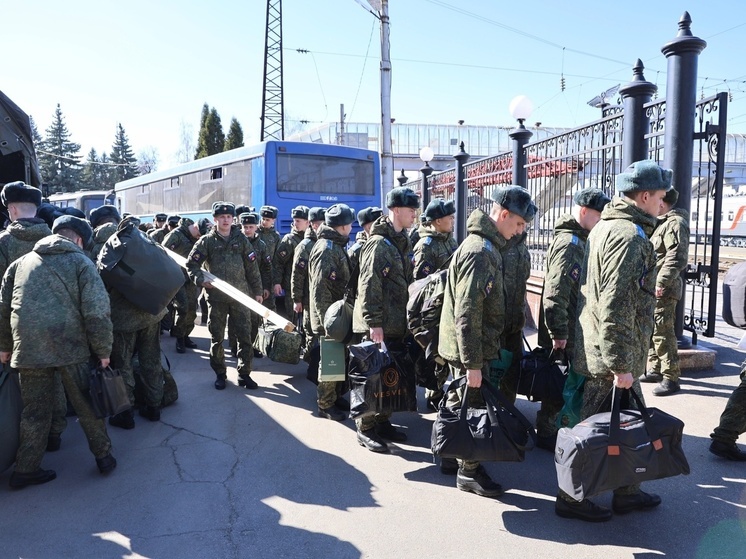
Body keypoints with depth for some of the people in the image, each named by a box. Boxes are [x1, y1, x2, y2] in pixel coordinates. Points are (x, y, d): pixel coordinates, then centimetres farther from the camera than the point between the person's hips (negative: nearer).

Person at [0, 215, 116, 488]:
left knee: (35, 409, 16)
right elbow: (96, 311, -9)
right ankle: (103, 456, 23)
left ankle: (26, 469, 23)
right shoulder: (80, 261, 0)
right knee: (87, 404, 12)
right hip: (69, 345, -4)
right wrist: (103, 350, -2)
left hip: (27, 348, 4)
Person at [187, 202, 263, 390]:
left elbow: (252, 267, 6)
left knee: (245, 336, 1)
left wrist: (257, 291, 5)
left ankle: (244, 373, 13)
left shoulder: (241, 239, 5)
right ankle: (220, 374, 22)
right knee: (217, 338, 8)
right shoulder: (207, 241, 2)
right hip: (216, 297, 0)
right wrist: (201, 280, -9)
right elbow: (191, 264, 5)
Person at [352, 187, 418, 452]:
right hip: (379, 326, -9)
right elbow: (368, 286, -19)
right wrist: (374, 323, -22)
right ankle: (365, 429, 11)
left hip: (397, 324, 9)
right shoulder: (378, 244, -14)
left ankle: (383, 422, 29)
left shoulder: (402, 242, 15)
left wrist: (406, 321, 19)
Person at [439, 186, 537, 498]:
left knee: (459, 405, 20)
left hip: (464, 347, 10)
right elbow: (467, 314, -26)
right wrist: (473, 363, -24)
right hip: (470, 350, -10)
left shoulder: (486, 246, 11)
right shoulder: (480, 252, -22)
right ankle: (469, 472, 18)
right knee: (473, 409, 3)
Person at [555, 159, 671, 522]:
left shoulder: (605, 227, 13)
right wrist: (620, 365, -23)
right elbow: (615, 307, -26)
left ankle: (626, 493, 34)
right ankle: (571, 499, 18)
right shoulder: (629, 236, -19)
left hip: (596, 347, 10)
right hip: (609, 356, -10)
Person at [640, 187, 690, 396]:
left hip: (663, 290, -11)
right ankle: (655, 370, 28)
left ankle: (671, 378, -2)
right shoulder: (662, 222, 20)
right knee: (650, 330, 17)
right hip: (652, 287, 11)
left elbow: (676, 258, -23)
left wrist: (661, 283, -26)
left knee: (662, 332, -9)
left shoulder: (675, 223, -13)